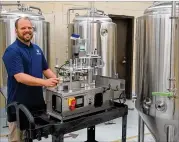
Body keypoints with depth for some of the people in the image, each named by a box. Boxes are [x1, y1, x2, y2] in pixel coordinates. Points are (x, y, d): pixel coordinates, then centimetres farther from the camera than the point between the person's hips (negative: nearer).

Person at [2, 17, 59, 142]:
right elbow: (20, 77, -25)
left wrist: (58, 81, -1)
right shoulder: (12, 51, -15)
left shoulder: (37, 49, 9)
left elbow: (45, 69, 16)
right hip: (19, 104, -7)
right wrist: (45, 82, -34)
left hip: (37, 101, 7)